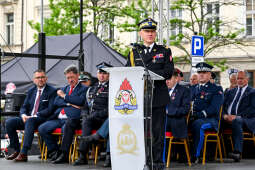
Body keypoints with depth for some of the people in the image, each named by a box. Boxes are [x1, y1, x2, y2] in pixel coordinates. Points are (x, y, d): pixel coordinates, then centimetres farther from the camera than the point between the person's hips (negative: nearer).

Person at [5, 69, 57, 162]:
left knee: (30, 121, -38)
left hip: (43, 119, -6)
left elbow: (50, 110, -12)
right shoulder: (31, 91, 18)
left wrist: (34, 116, -20)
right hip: (28, 118, 6)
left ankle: (23, 153, -40)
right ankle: (16, 150, -7)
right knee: (9, 122, -15)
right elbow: (24, 107, 17)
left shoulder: (52, 91, -1)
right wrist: (23, 115, -8)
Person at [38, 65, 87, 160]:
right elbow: (56, 102, 13)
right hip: (58, 118, 6)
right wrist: (69, 103, -4)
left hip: (71, 119, -6)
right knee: (42, 128, -13)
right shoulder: (64, 88, 27)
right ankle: (54, 150, 0)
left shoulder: (83, 89, 10)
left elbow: (80, 101, -9)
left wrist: (64, 96, 2)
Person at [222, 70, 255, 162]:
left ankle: (237, 152, -47)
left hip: (245, 120, -5)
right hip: (228, 118, 5)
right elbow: (223, 106, 18)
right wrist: (225, 115, -6)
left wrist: (237, 116, -17)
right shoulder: (230, 92, 26)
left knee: (236, 121, -40)